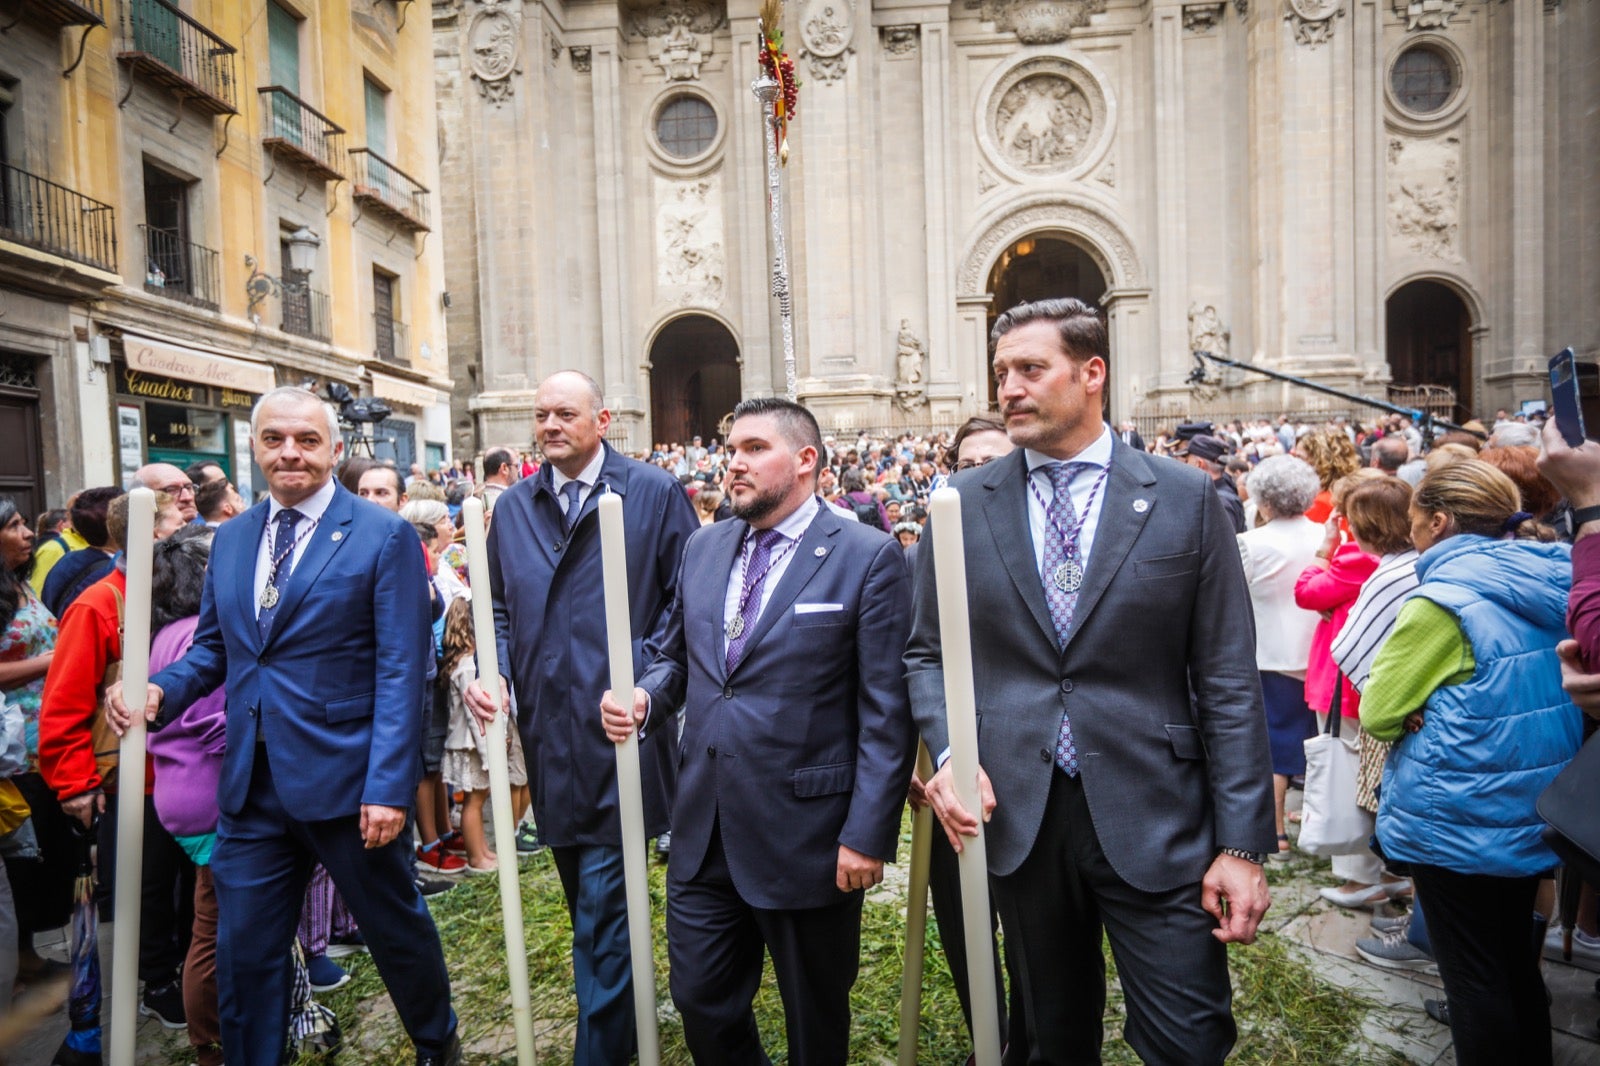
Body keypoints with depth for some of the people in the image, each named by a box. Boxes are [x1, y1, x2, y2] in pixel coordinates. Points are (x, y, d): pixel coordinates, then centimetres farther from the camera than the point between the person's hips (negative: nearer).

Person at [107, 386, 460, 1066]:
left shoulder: (383, 537, -9)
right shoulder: (231, 539, 9)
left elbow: (400, 672, -13)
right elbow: (213, 646, 15)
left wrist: (389, 786, -18)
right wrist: (159, 690, -6)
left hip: (343, 780, -4)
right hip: (251, 782, 5)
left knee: (396, 928, 15)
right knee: (243, 952, 13)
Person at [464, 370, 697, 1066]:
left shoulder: (654, 493, -3)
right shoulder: (513, 506, 10)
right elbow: (500, 607, 16)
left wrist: (649, 675, -14)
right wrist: (492, 671, -1)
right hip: (547, 728, 5)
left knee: (602, 907, -3)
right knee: (587, 899, 19)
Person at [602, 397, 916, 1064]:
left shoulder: (868, 557, -11)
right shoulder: (702, 549, 7)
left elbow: (885, 713, -12)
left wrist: (868, 834, -15)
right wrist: (645, 697, -5)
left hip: (808, 837, -4)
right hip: (703, 832, 5)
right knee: (700, 1001, 18)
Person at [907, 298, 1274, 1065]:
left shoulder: (1186, 498, -2)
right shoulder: (964, 504, 3)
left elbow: (1228, 681, -3)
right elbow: (927, 653, 8)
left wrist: (1243, 843, -6)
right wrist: (950, 754, -9)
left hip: (1153, 821, -2)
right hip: (1017, 816, 2)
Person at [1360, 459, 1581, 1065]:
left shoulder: (1447, 598, -21)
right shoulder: (1552, 580, 2)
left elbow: (1376, 713, -16)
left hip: (1459, 822, -7)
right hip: (1533, 810, 8)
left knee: (1473, 975, 7)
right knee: (1515, 960, 22)